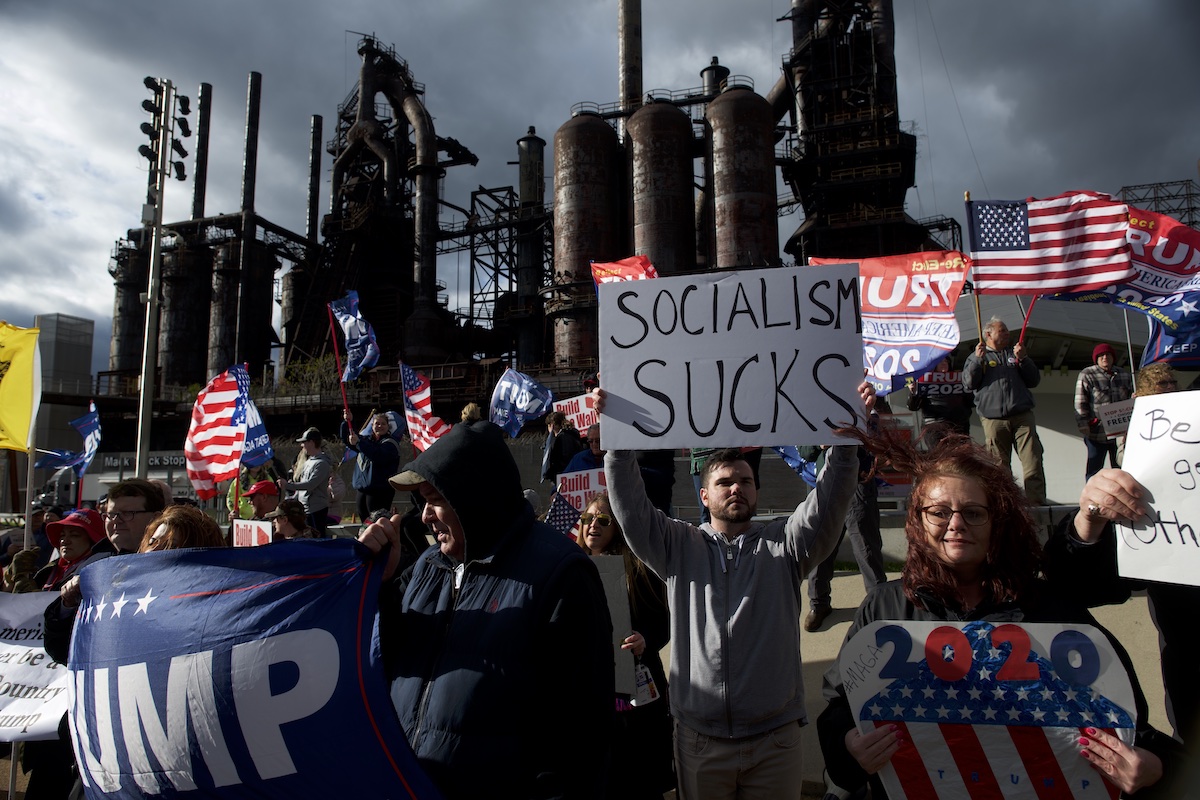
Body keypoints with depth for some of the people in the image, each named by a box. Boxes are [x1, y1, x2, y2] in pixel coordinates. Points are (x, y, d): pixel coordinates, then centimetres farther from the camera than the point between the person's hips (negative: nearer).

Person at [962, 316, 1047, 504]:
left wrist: (1023, 359, 2)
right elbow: (968, 383, 2)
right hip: (993, 419, -2)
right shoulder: (976, 357, 17)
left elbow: (1034, 380, 15)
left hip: (1022, 416, 2)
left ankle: (1037, 504, -9)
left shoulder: (1015, 354, 24)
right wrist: (978, 359, -8)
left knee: (1033, 464, -9)